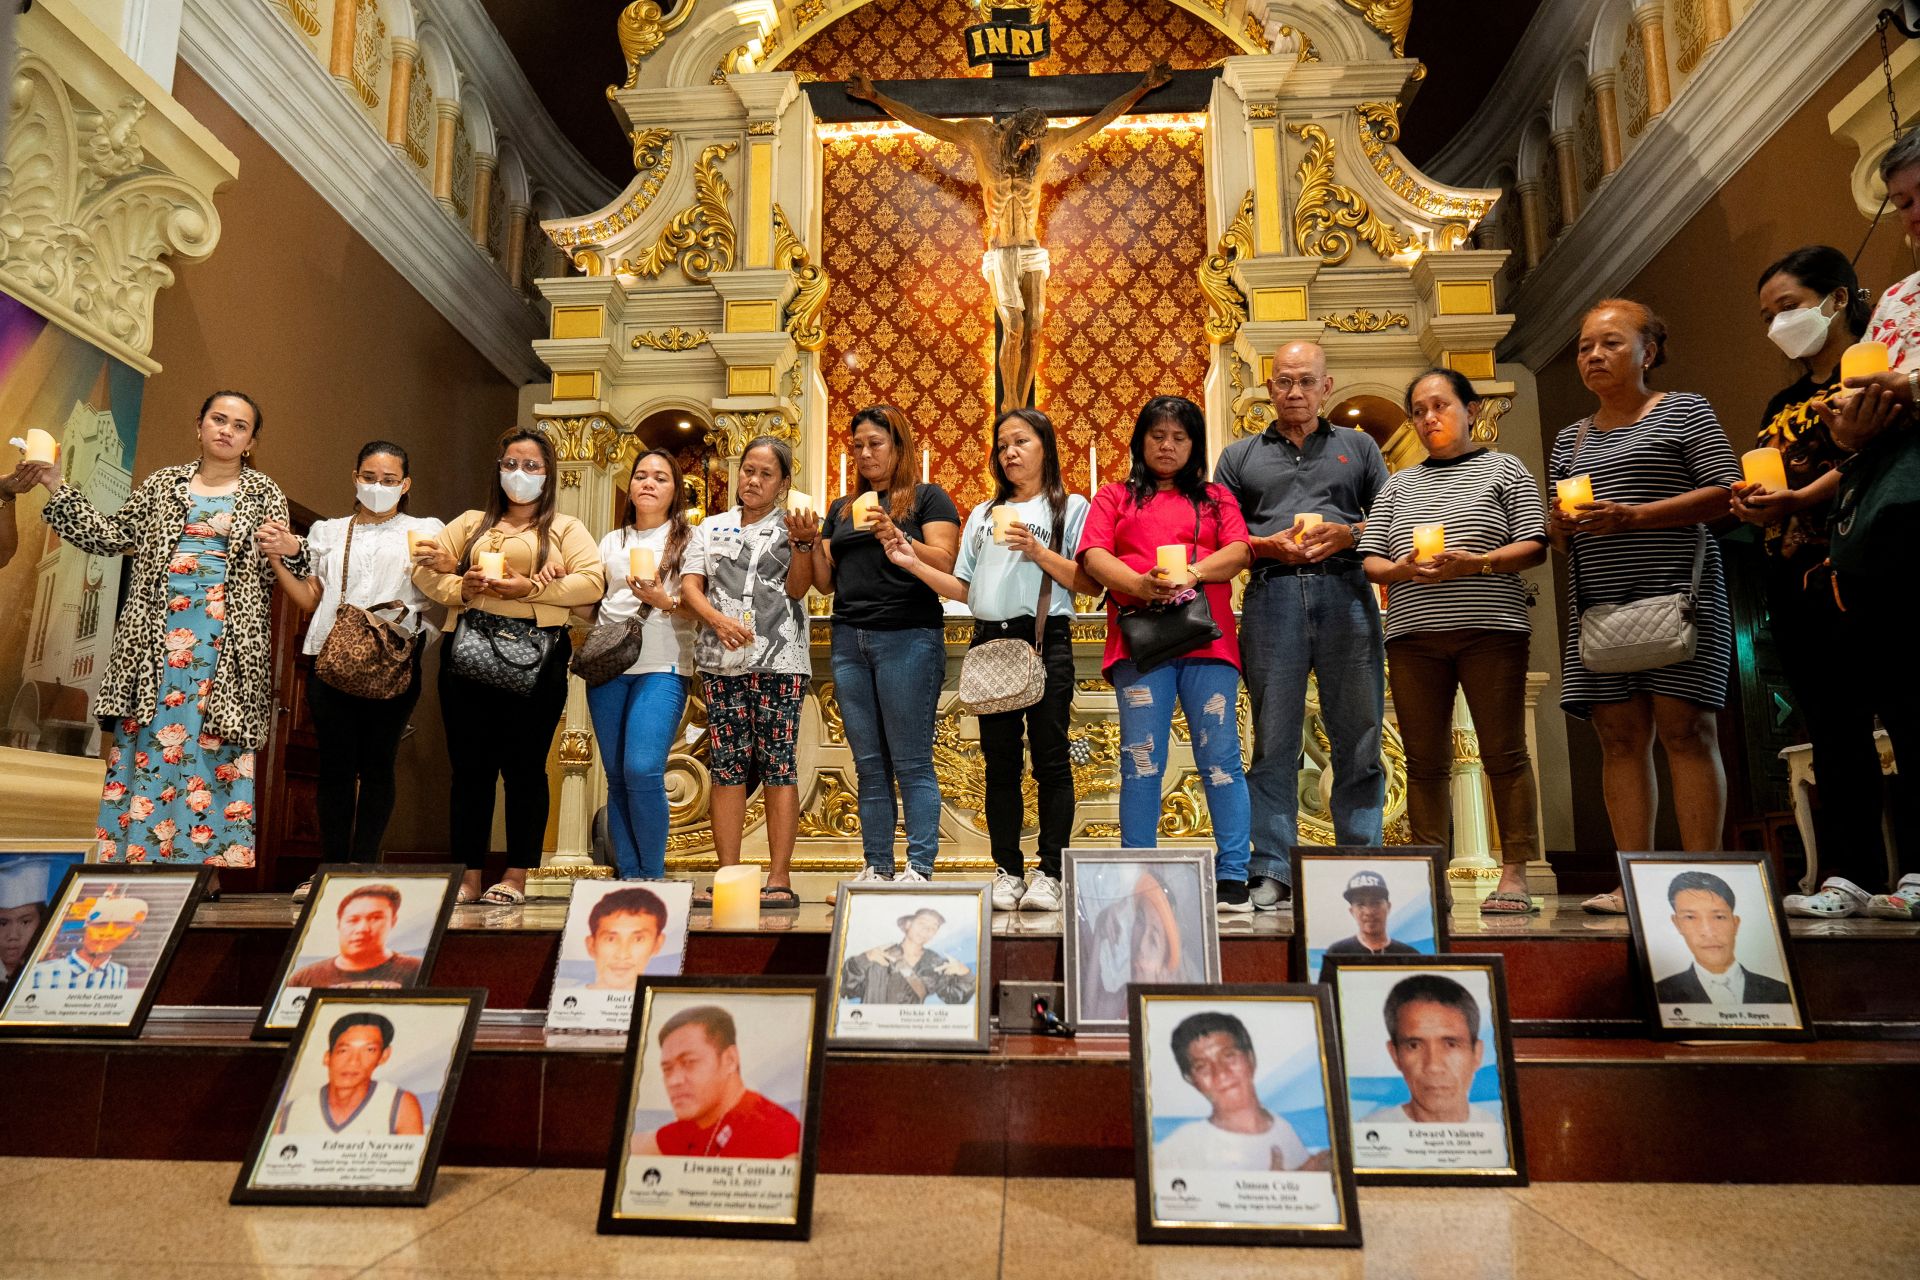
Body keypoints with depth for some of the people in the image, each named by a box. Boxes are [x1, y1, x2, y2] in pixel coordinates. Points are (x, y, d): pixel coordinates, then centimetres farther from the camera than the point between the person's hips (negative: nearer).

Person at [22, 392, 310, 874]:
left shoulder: (263, 493, 7)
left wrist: (290, 552, -19)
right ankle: (130, 850, 9)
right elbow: (110, 537, 17)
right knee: (143, 744, 2)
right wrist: (58, 489, 11)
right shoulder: (164, 483, 14)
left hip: (225, 641, -2)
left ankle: (212, 859, 1)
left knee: (215, 749, -4)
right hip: (155, 635, 3)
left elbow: (276, 571, 3)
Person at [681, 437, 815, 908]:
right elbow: (690, 587, 9)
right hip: (721, 660, 2)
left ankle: (779, 880, -3)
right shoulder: (711, 528, 18)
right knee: (726, 767, 0)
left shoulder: (792, 528, 12)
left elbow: (797, 588, 0)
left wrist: (802, 543, -16)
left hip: (780, 659, -2)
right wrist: (719, 621, -9)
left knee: (777, 765, -6)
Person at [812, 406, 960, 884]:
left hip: (907, 638, -5)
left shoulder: (928, 498, 4)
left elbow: (945, 564, -8)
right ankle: (876, 868, 11)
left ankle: (919, 869, -2)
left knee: (912, 763, -5)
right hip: (849, 641, 5)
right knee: (869, 765, 6)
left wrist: (896, 538, -21)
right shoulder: (840, 509, 19)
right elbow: (825, 581, 17)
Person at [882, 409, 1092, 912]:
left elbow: (1091, 583, -4)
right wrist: (914, 564, 4)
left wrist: (1037, 551, -13)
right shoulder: (983, 515, 21)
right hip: (990, 640, 4)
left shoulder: (1070, 507, 6)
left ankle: (1050, 873, 1)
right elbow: (965, 589, 16)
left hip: (1045, 640, -4)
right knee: (1000, 762, 5)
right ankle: (1007, 872, 12)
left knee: (1050, 758, -4)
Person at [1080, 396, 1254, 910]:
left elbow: (1238, 551, 6)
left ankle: (1233, 877, 0)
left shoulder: (1216, 497, 21)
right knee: (1141, 762, -2)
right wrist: (1138, 583, -16)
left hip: (1207, 637, 1)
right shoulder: (1115, 497, 18)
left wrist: (1193, 572, -13)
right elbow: (1094, 555, 3)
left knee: (1220, 759, -3)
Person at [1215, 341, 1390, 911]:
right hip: (1272, 597, 0)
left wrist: (1349, 534, -6)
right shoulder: (1239, 456, 19)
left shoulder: (1358, 447, 19)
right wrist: (1266, 545, -6)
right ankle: (1271, 871, 1)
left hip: (1345, 593, 1)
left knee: (1358, 740, -1)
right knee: (1274, 741, -2)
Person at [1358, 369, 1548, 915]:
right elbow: (1370, 560, 13)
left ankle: (1514, 874, 1)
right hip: (1413, 632, 3)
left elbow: (1534, 547, 2)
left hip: (1489, 628, -3)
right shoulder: (1398, 485, 20)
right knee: (1425, 759, 1)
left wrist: (1474, 563, -14)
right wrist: (1403, 569, -8)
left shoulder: (1504, 469, 11)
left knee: (1503, 752, -4)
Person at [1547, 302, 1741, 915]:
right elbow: (1560, 538, 22)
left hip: (1676, 592, -5)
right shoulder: (1571, 437, 21)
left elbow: (1725, 491, -5)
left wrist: (1632, 517, -15)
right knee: (1620, 736, 0)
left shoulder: (1684, 411, 7)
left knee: (1685, 728, -9)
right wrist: (1559, 526, -2)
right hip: (1599, 603, 5)